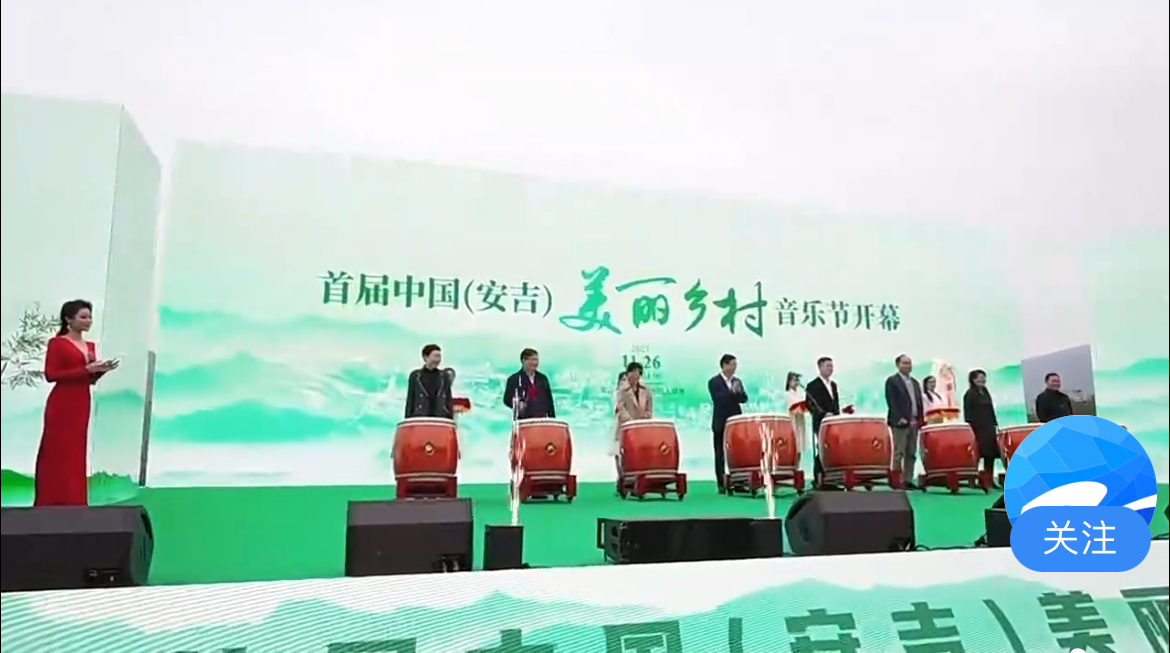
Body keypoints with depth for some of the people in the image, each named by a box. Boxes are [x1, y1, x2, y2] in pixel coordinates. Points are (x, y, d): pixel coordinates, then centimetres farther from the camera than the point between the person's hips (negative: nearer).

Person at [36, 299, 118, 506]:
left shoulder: (90, 346, 14)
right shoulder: (57, 343, -5)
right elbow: (51, 374, -13)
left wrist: (101, 370, -3)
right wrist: (86, 369, -18)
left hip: (82, 404, 7)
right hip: (62, 404, -7)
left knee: (76, 453, 8)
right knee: (58, 452, -3)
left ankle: (73, 502, 12)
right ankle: (52, 503, 2)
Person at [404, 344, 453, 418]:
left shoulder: (445, 377, 13)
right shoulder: (415, 376, 7)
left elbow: (449, 401, 13)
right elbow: (410, 401, 8)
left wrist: (451, 420, 7)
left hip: (441, 419, 2)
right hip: (420, 419, -2)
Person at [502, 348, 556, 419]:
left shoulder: (543, 378, 16)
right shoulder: (514, 379, 2)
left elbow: (549, 400, 17)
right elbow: (507, 399, 0)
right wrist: (517, 405, -20)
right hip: (524, 421, -4)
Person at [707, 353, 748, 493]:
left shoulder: (737, 381, 12)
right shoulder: (714, 382, -4)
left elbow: (744, 399, 3)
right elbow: (719, 399, -16)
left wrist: (738, 392, -16)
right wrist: (733, 392, -22)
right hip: (721, 423, -4)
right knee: (720, 455, 1)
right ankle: (721, 485, 5)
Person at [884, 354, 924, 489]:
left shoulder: (915, 382, 20)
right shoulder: (892, 381, -3)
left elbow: (919, 402, 19)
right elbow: (891, 402, -11)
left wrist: (920, 419, 7)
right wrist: (899, 418, -19)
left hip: (914, 422, 7)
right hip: (900, 422, -7)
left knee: (911, 454, 7)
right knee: (899, 453, -7)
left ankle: (908, 480, 11)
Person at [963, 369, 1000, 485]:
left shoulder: (986, 392, 15)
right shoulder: (970, 394, -5)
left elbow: (991, 409, 18)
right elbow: (967, 412, -8)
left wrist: (995, 424, 14)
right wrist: (969, 428, -14)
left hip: (988, 427, 7)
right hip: (977, 427, -7)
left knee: (990, 453, 6)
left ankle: (990, 479, 12)